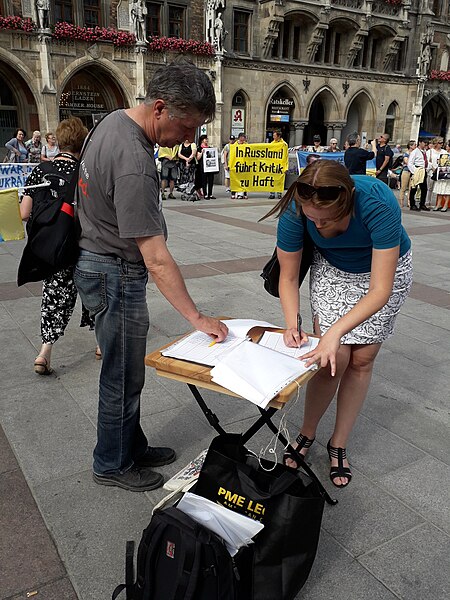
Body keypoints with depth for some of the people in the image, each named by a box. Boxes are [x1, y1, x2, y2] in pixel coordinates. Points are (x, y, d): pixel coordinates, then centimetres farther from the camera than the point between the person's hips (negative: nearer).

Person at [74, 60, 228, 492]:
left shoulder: (116, 118, 3)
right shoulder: (134, 165, -29)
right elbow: (156, 259, -30)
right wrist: (197, 318, -24)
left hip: (99, 260, 10)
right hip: (115, 274, -10)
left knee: (125, 372, 20)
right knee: (123, 378, 7)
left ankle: (132, 448, 37)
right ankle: (113, 465, 28)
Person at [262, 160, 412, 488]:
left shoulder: (378, 204, -39)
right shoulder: (295, 209, -30)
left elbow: (380, 290, -38)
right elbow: (289, 277, -16)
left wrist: (335, 331, -48)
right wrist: (292, 322, -31)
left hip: (386, 268, -1)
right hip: (332, 268, 1)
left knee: (361, 359, 1)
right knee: (335, 358, -9)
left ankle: (339, 444, 19)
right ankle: (307, 433, 15)